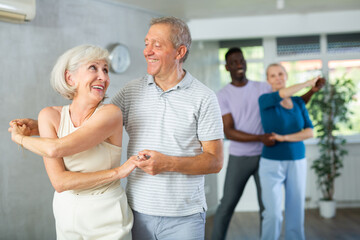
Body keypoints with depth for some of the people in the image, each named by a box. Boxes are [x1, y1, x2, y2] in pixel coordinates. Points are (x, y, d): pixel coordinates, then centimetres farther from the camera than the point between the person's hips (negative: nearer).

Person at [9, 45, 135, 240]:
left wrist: (21, 138, -8)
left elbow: (56, 149, -26)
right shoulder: (50, 116, -8)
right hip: (66, 214, 3)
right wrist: (116, 172, -21)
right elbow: (59, 181, -16)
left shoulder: (110, 113, -18)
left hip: (107, 218, -3)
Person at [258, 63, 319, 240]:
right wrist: (309, 83, -13)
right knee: (273, 214, -15)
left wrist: (284, 138, -19)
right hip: (272, 165, -4)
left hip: (297, 164, 4)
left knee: (295, 213, 5)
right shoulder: (264, 100, -9)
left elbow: (309, 132, -5)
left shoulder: (299, 102, 5)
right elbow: (283, 94, -29)